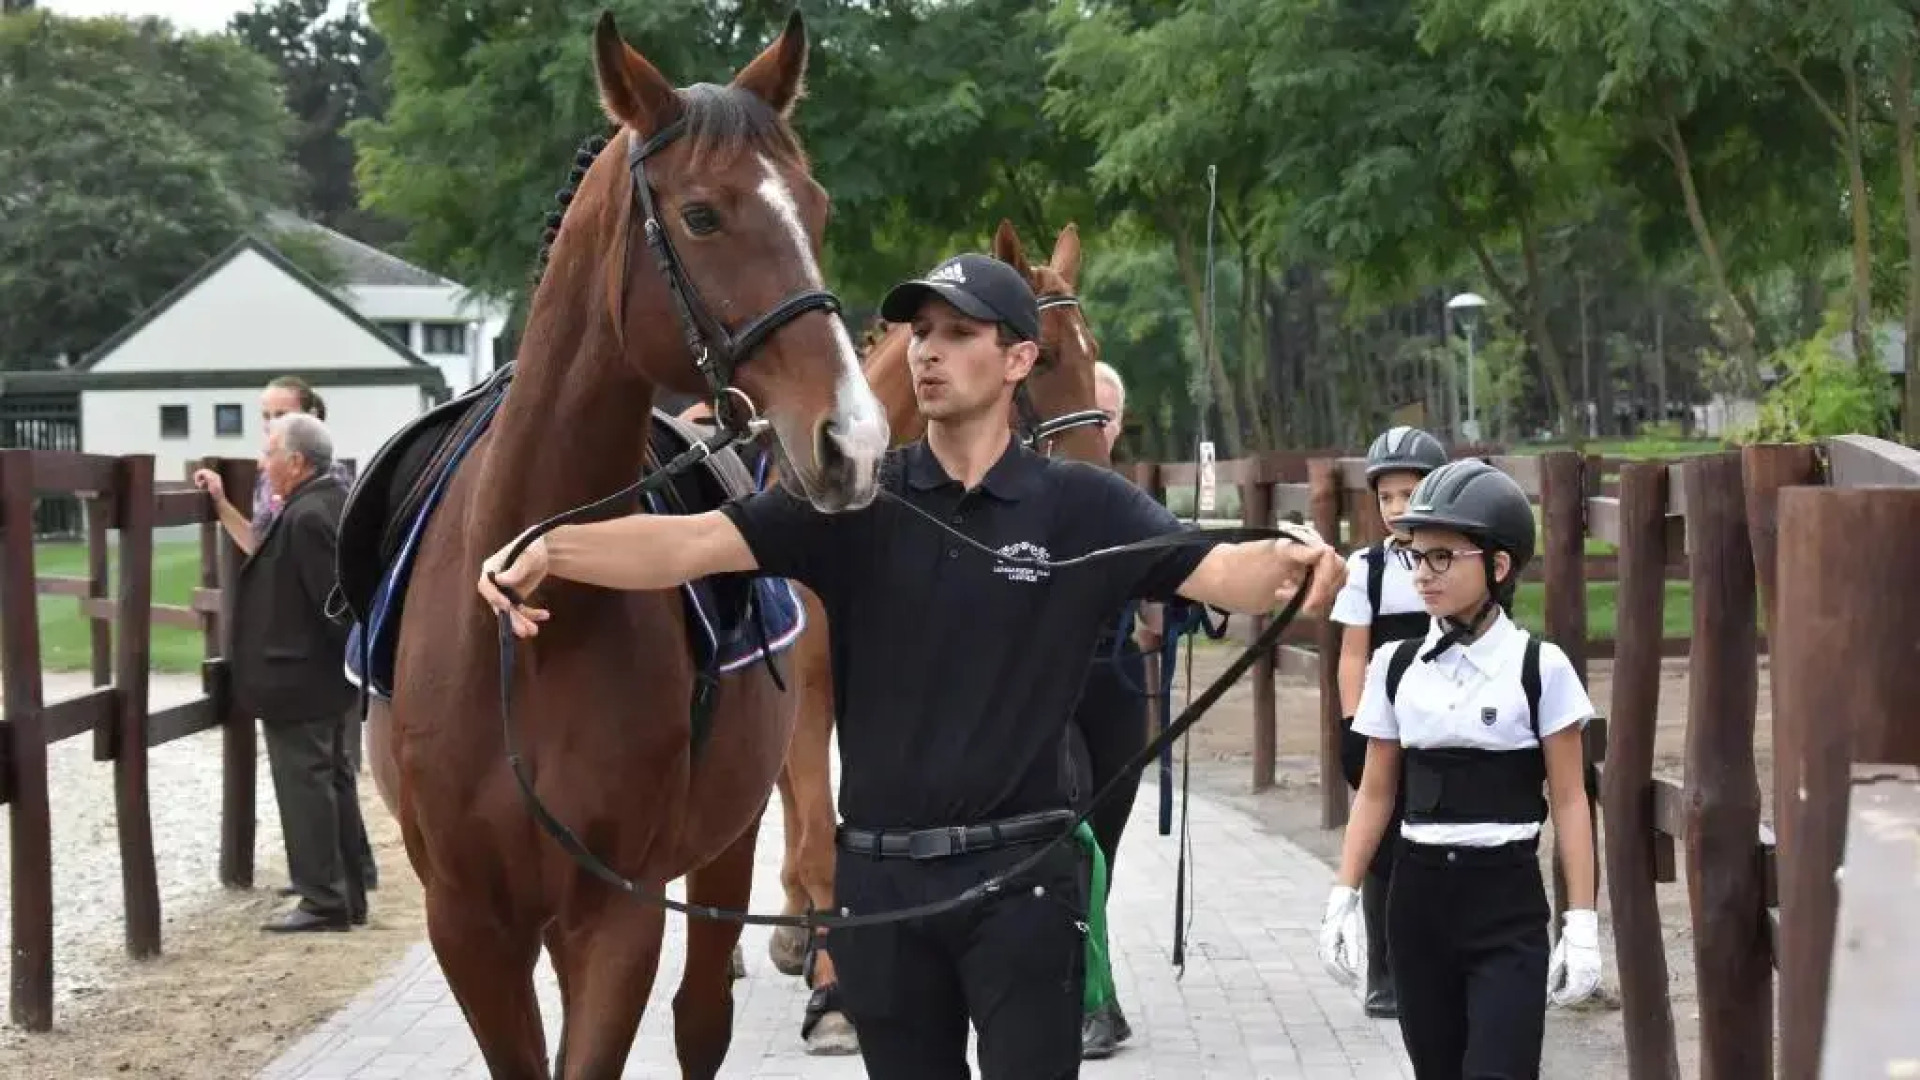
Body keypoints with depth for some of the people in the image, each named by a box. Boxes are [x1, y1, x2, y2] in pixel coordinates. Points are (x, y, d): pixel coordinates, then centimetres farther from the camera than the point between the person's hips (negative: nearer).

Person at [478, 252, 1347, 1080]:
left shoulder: (1083, 508, -1)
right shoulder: (853, 500, 1)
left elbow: (1215, 573, -15)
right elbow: (697, 542, -11)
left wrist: (1288, 565, -39)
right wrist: (549, 551, -29)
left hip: (1020, 871, -2)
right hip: (880, 873, 2)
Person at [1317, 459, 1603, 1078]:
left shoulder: (1538, 668, -6)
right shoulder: (1395, 667, 4)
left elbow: (1569, 801, -4)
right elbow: (1376, 795, 9)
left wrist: (1582, 920, -8)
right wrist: (1343, 897, 2)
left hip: (1506, 897, -4)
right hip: (1419, 895, 4)